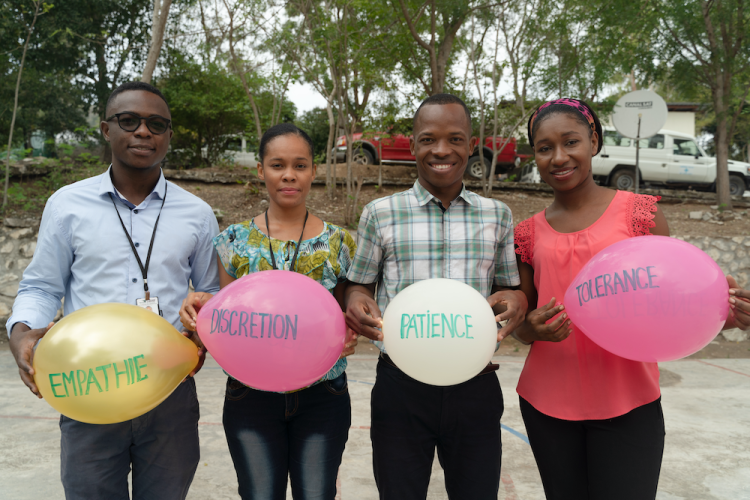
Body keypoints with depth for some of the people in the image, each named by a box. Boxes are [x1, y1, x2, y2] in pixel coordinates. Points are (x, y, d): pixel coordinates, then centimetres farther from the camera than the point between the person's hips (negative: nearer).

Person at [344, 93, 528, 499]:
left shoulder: (497, 215, 5)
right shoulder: (380, 214, 0)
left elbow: (509, 288, 13)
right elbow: (359, 284, 8)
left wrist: (515, 301, -11)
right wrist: (356, 302, -15)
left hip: (476, 388, 2)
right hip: (400, 386, -1)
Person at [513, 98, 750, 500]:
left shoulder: (639, 212, -2)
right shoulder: (529, 233, 5)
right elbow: (521, 326, 9)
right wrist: (532, 328, -13)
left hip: (627, 404, -2)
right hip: (547, 403, 3)